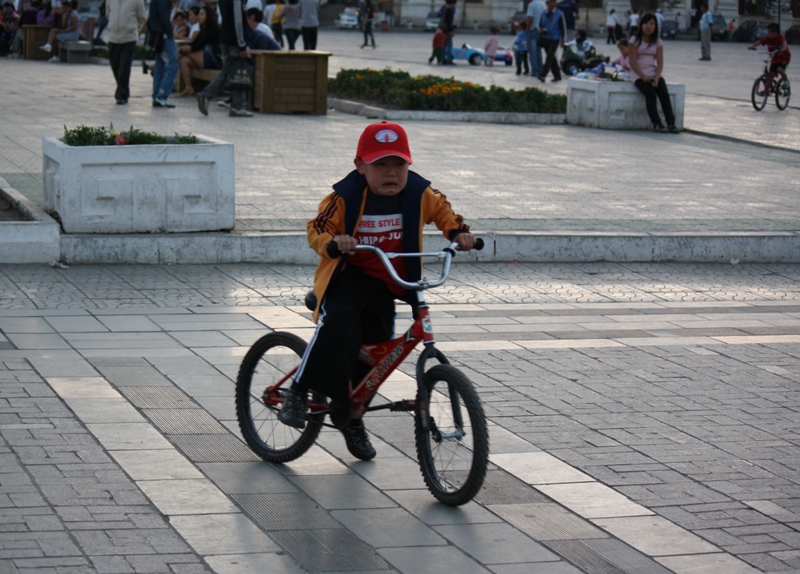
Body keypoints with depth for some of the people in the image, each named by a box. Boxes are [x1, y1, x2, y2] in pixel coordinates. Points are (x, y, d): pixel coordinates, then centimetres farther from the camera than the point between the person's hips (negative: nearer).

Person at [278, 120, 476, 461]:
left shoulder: (419, 194, -4)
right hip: (349, 277, -4)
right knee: (337, 323, -34)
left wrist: (458, 232, -3)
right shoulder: (345, 197, -13)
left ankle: (348, 416, 29)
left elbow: (442, 210, 15)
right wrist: (333, 243, -30)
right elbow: (317, 229, -8)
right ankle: (299, 391, -19)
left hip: (389, 284, 4)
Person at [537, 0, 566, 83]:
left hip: (555, 39, -6)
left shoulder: (559, 14, -4)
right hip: (546, 39, 6)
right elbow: (540, 25, 18)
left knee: (550, 57, -15)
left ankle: (543, 75, -22)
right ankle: (557, 76, 18)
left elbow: (563, 27, -2)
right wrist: (540, 30, -7)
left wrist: (562, 40, -4)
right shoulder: (544, 14, 10)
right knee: (552, 58, 9)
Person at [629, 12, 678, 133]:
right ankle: (656, 123, -34)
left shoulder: (658, 42, 12)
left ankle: (671, 123, -29)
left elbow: (660, 63, 5)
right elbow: (632, 62, -5)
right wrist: (643, 76, -19)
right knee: (650, 94, -30)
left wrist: (657, 77, -14)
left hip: (653, 73, 3)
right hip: (638, 74, -3)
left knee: (664, 94, -24)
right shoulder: (635, 40, 3)